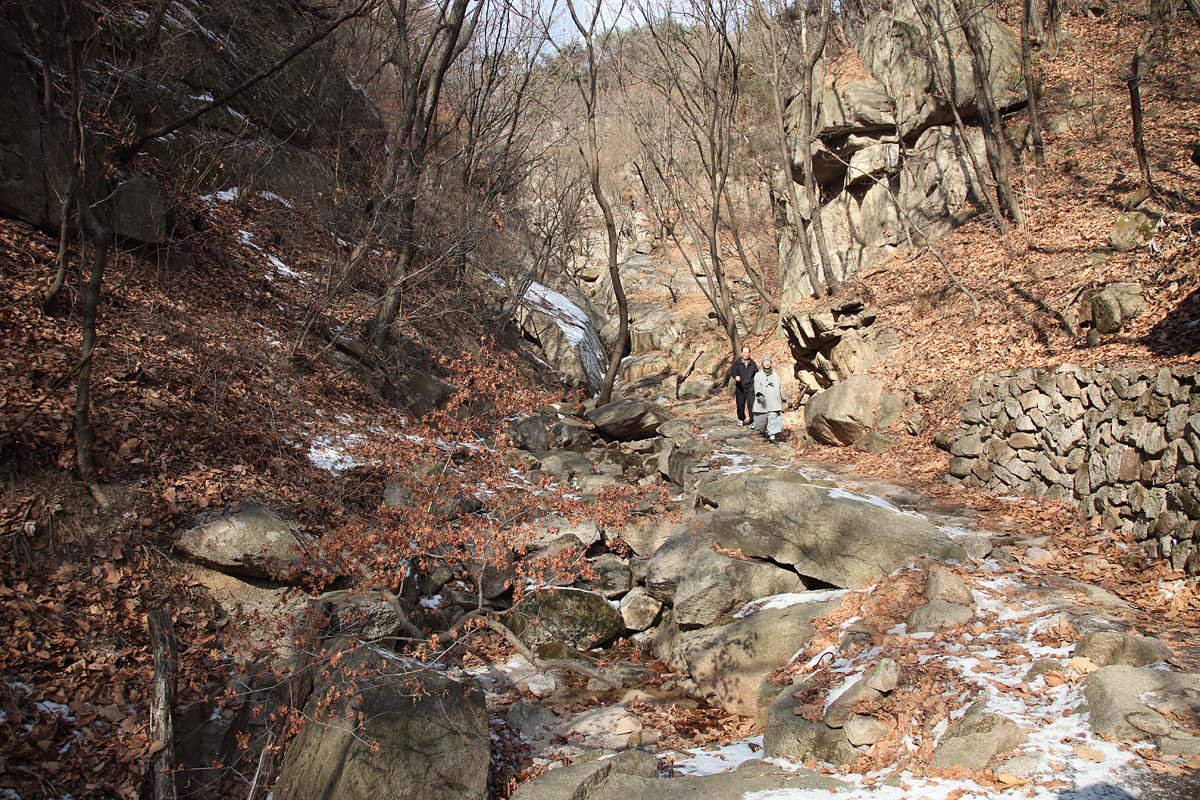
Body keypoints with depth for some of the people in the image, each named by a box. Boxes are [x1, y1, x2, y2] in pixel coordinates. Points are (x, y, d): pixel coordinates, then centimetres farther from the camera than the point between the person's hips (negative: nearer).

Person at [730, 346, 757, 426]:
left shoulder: (752, 363, 7)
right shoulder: (737, 362, 1)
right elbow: (733, 371, -6)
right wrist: (736, 377, -29)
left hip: (750, 388, 0)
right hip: (740, 388, 0)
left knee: (751, 405, -9)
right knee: (740, 405, 7)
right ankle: (741, 419, 26)